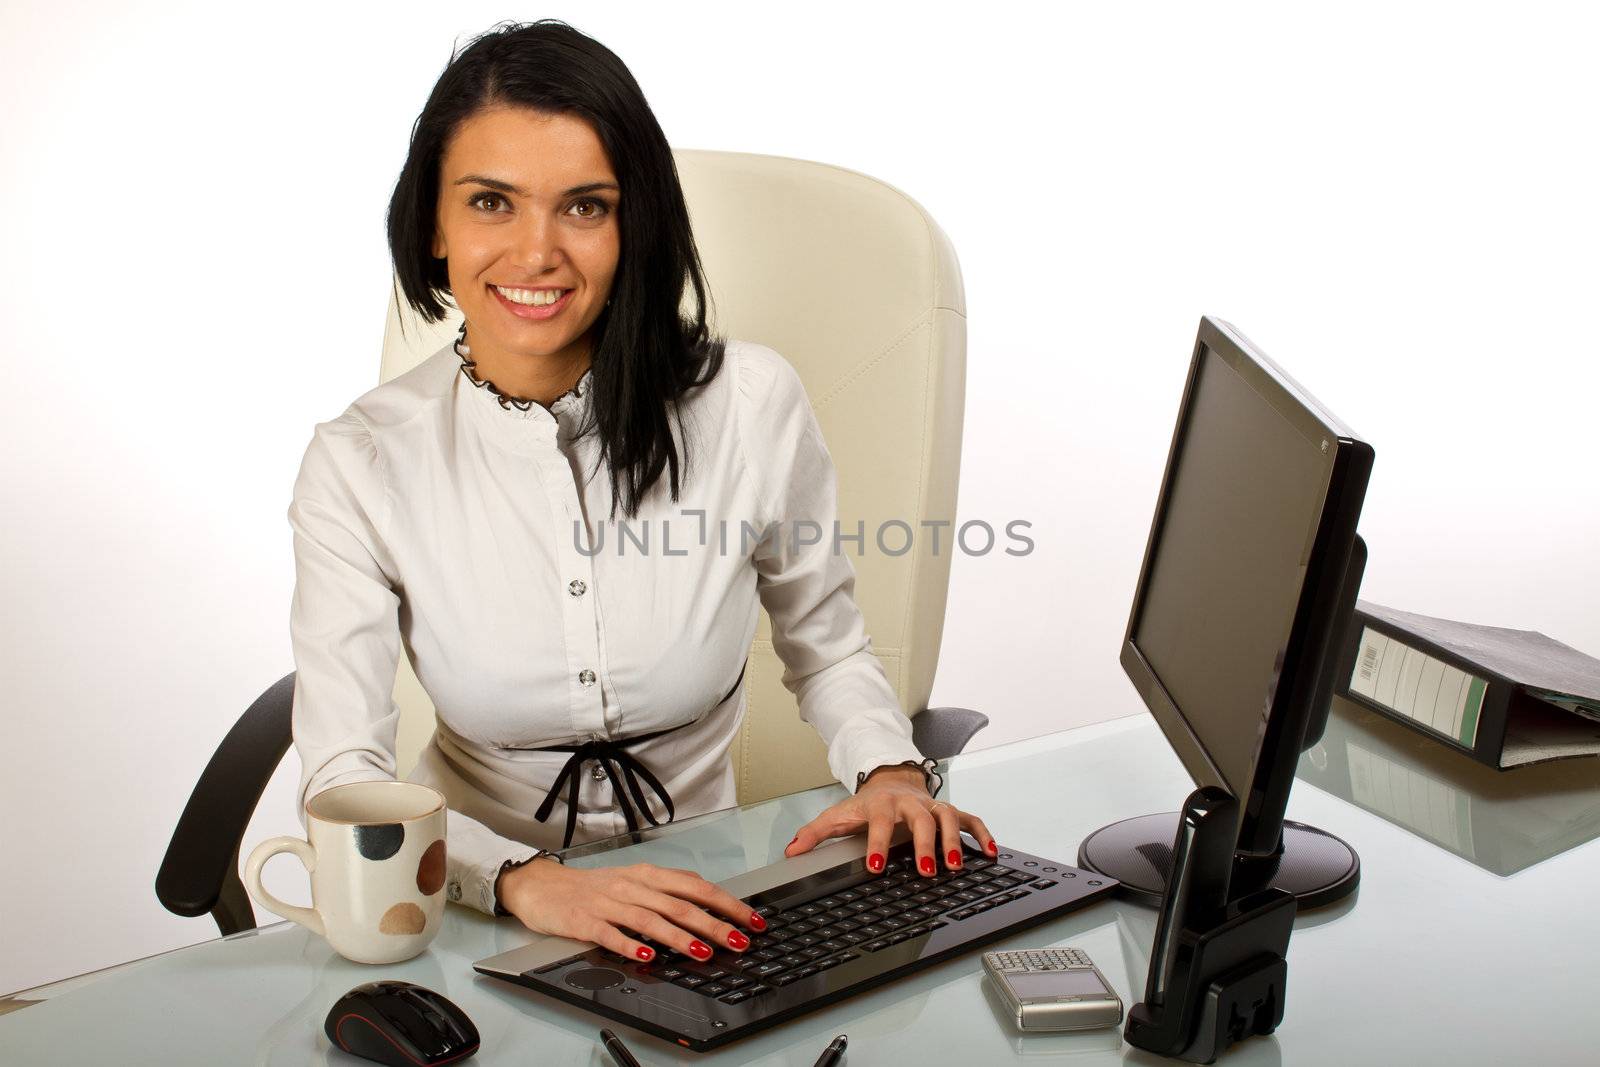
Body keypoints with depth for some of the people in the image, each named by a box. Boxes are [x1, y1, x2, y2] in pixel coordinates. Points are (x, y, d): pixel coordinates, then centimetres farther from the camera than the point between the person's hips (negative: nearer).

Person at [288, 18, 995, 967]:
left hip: (701, 906, 0)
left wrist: (889, 771, -12)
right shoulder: (364, 464, -9)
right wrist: (527, 881, -32)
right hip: (479, 910, 1)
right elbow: (344, 783, -14)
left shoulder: (751, 404, -8)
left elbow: (828, 645, 8)